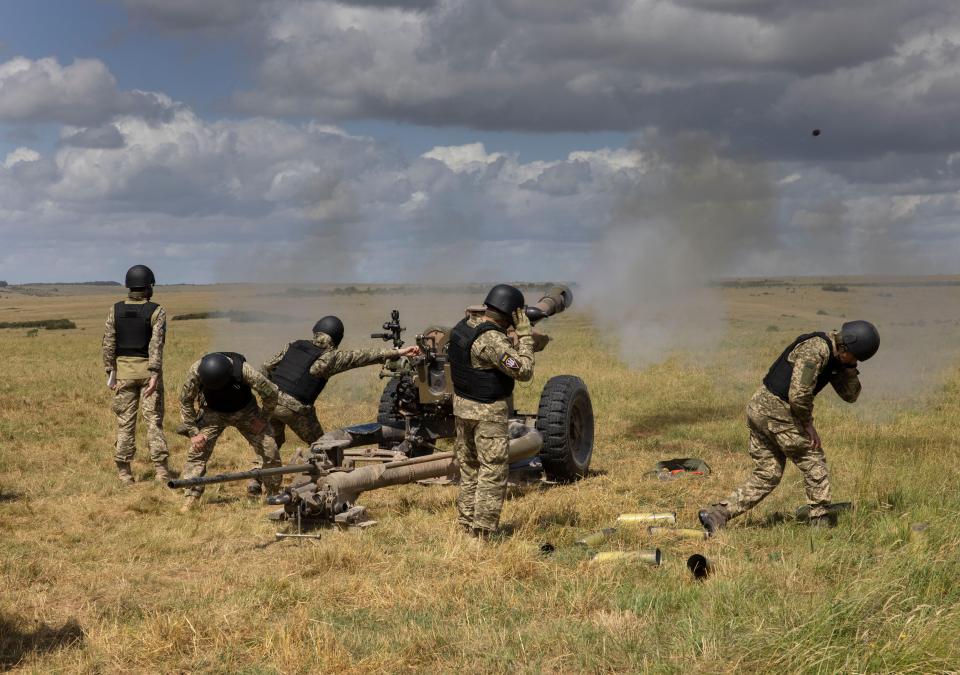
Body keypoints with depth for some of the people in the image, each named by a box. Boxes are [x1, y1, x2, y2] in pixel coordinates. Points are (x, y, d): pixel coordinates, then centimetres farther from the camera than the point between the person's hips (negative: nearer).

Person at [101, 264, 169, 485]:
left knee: (125, 421, 7)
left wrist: (110, 372, 4)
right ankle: (160, 469, 0)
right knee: (153, 420, 2)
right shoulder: (156, 312, -7)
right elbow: (156, 344, -16)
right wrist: (155, 375, -19)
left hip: (123, 369, 2)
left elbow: (108, 343, -1)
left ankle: (124, 471, 7)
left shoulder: (115, 311, 2)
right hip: (148, 369, -2)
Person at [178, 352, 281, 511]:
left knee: (270, 453, -6)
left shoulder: (244, 370, -37)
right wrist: (194, 432, -15)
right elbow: (185, 401, -13)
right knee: (197, 451, -16)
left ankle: (274, 494, 15)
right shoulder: (196, 371, -31)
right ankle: (191, 498, -8)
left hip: (245, 411, -1)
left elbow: (271, 393, -20)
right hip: (213, 412, 1)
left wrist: (263, 419, -11)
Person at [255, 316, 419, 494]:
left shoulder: (294, 345, 12)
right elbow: (364, 356, -5)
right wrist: (398, 352, -5)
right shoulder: (331, 357, -3)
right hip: (296, 409, -5)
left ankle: (255, 480, 15)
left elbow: (266, 368, 15)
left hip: (272, 400, 5)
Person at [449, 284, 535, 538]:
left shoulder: (464, 325, 3)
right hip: (488, 413, -9)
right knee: (493, 472, -2)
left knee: (469, 469, 17)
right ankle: (482, 533, -1)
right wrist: (525, 336, -15)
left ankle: (466, 525, 25)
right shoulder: (493, 340, -24)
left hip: (462, 405, 9)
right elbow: (524, 371, -22)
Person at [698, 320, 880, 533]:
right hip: (777, 414, -9)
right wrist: (808, 425, -11)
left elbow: (850, 395, 15)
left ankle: (716, 514, 4)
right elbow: (798, 395, -25)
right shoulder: (816, 349, -19)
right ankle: (821, 520, 15)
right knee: (813, 462, 6)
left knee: (767, 476, 11)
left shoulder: (835, 357, 13)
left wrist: (849, 367, 0)